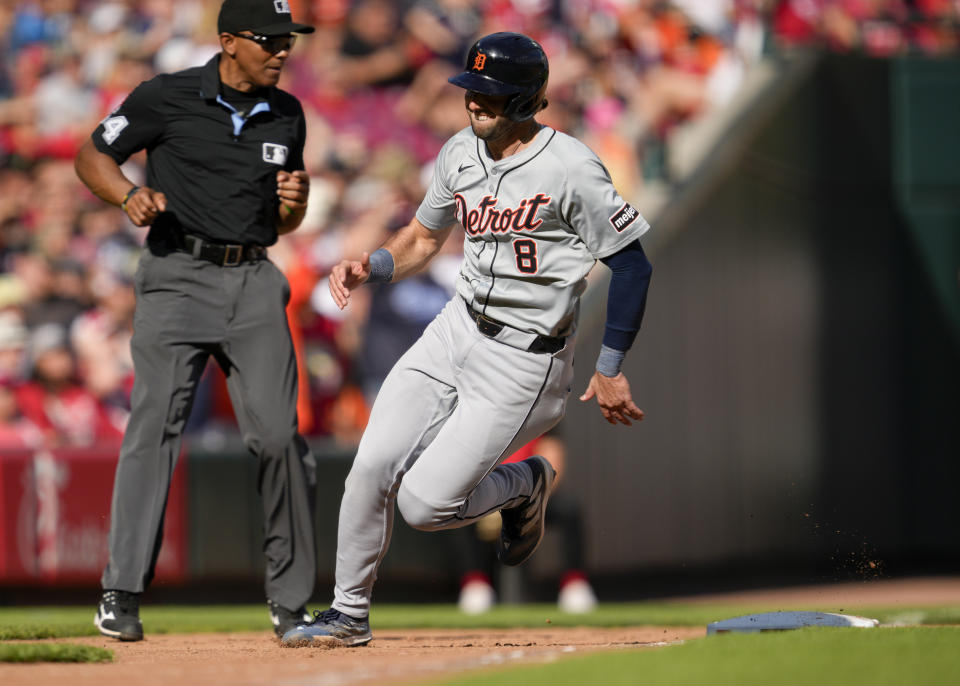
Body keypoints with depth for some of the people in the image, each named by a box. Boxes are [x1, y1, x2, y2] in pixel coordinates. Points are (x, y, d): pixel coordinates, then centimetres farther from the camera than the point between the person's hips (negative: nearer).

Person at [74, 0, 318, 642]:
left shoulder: (286, 115, 12)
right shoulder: (167, 98, -2)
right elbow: (92, 156, 5)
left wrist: (295, 200, -3)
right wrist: (132, 195, -14)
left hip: (254, 283, 4)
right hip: (178, 276, -3)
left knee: (279, 434, -5)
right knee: (155, 426, -12)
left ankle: (291, 599, 5)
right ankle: (122, 594, -8)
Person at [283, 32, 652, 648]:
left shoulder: (570, 168, -17)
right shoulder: (460, 153, 4)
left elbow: (631, 262, -12)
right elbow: (425, 238, 18)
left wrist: (611, 370, -11)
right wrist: (368, 268, -3)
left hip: (525, 359, -6)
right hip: (457, 330, 6)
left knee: (425, 503, -10)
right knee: (373, 463, -8)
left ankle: (524, 484, 20)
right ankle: (349, 613, 8)